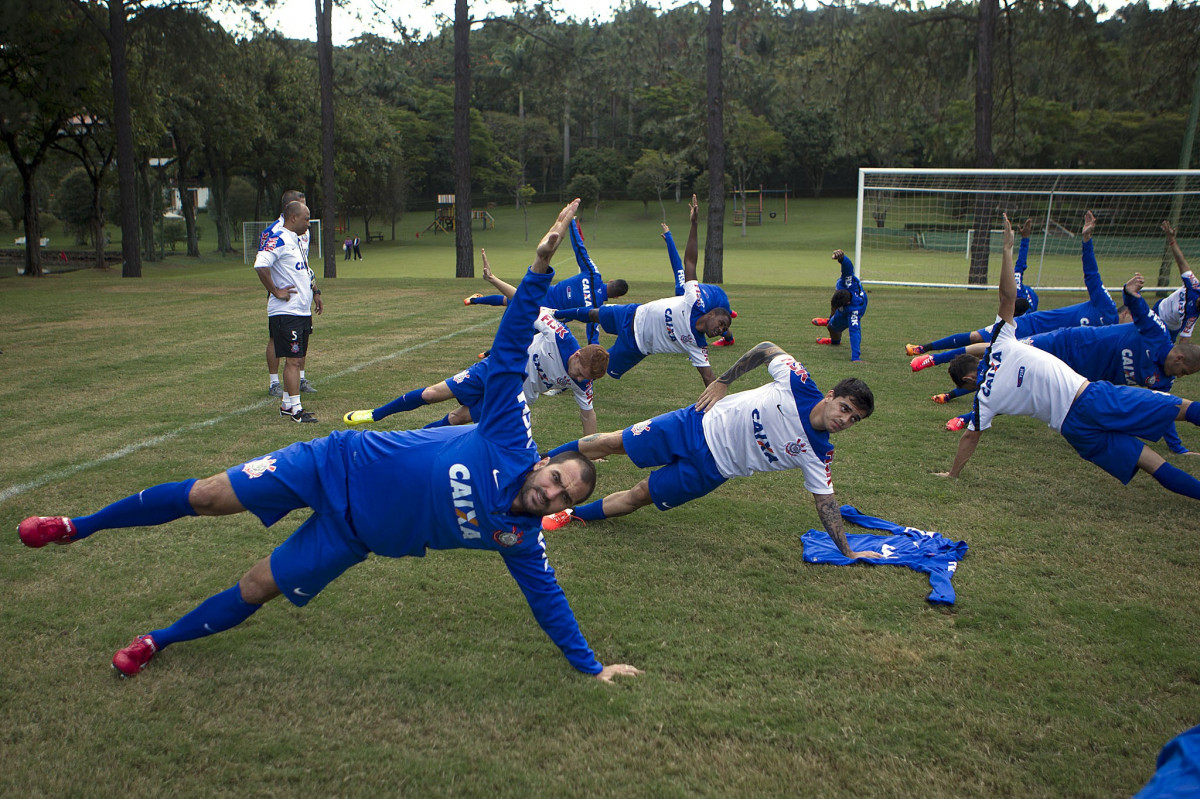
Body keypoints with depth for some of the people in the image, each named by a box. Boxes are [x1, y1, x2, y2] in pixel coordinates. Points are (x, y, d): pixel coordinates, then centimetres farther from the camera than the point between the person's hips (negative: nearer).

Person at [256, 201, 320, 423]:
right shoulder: (279, 240, -14)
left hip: (303, 311, 10)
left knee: (298, 358, 13)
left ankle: (287, 404, 22)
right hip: (286, 312, -10)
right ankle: (295, 409, -3)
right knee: (293, 360, -7)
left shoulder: (296, 241, 18)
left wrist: (315, 291, 22)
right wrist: (276, 291, -20)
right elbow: (260, 266, -27)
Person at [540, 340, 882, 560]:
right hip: (697, 425, 0)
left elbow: (825, 499, -2)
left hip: (710, 468, 1)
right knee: (613, 443, 4)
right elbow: (767, 349, -2)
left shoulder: (817, 454, -11)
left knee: (640, 496, 1)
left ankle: (573, 515, 25)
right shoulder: (799, 384, -16)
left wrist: (847, 551, -5)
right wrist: (723, 381, -4)